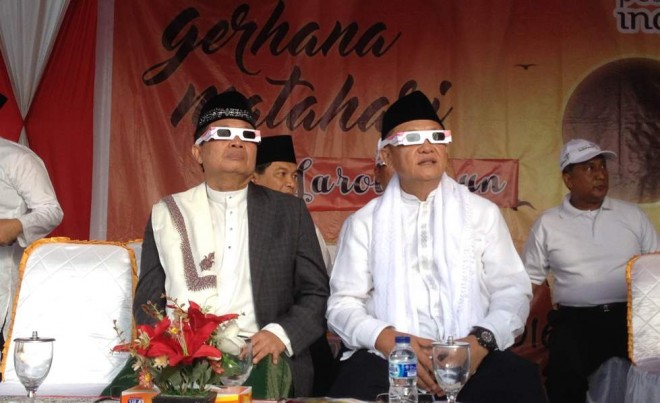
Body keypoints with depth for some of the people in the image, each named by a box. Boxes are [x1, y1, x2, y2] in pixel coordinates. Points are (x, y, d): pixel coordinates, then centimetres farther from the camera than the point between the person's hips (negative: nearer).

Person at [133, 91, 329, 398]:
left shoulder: (289, 211, 11)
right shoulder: (166, 213, 13)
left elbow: (316, 294, 9)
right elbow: (148, 302, 11)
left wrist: (282, 335, -11)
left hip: (265, 362, 0)